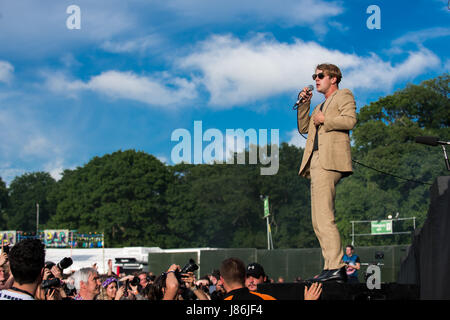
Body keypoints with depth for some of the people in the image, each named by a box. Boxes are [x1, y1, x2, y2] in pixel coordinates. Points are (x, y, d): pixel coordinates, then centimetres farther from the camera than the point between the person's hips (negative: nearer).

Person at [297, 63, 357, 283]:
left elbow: (350, 120, -10)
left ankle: (334, 268, -22)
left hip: (329, 161, -9)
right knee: (318, 222, 3)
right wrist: (304, 104, 16)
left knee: (324, 217, -18)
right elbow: (303, 128, 25)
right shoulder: (321, 106, 32)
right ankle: (336, 269, 2)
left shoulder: (343, 95, 7)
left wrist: (324, 120, -2)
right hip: (316, 162, 9)